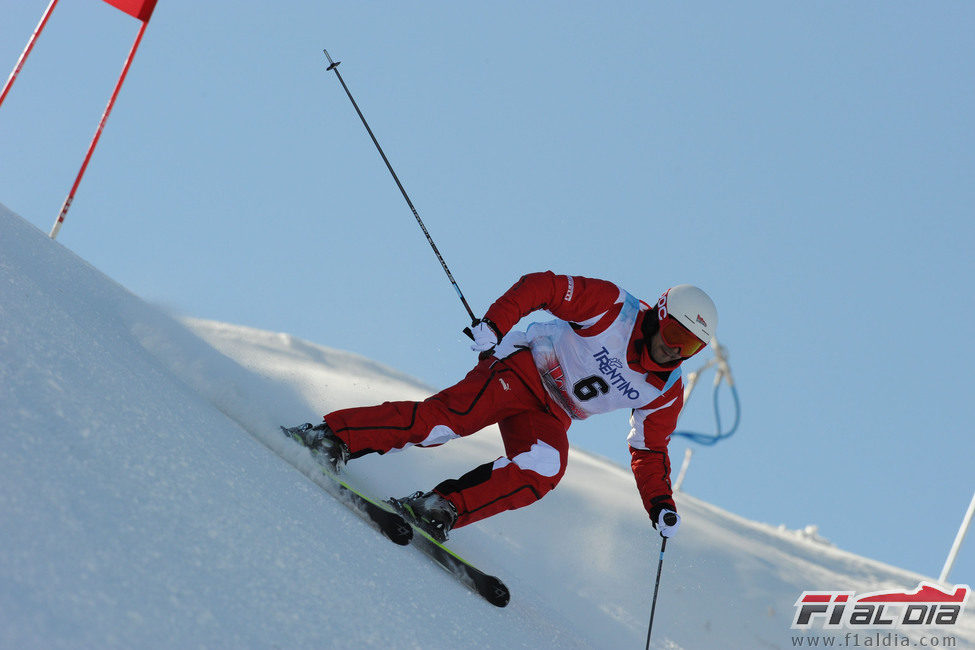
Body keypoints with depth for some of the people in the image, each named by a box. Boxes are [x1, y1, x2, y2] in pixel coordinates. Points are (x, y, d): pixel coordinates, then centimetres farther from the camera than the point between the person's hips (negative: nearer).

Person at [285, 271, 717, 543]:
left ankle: (443, 510, -32)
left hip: (550, 416, 4)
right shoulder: (614, 307, -13)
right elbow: (540, 287, -14)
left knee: (546, 467, -30)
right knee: (450, 414, -29)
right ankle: (333, 437, -23)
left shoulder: (666, 393, 3)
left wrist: (660, 504, 0)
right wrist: (495, 323, -27)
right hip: (522, 370, -4)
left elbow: (649, 453, 14)